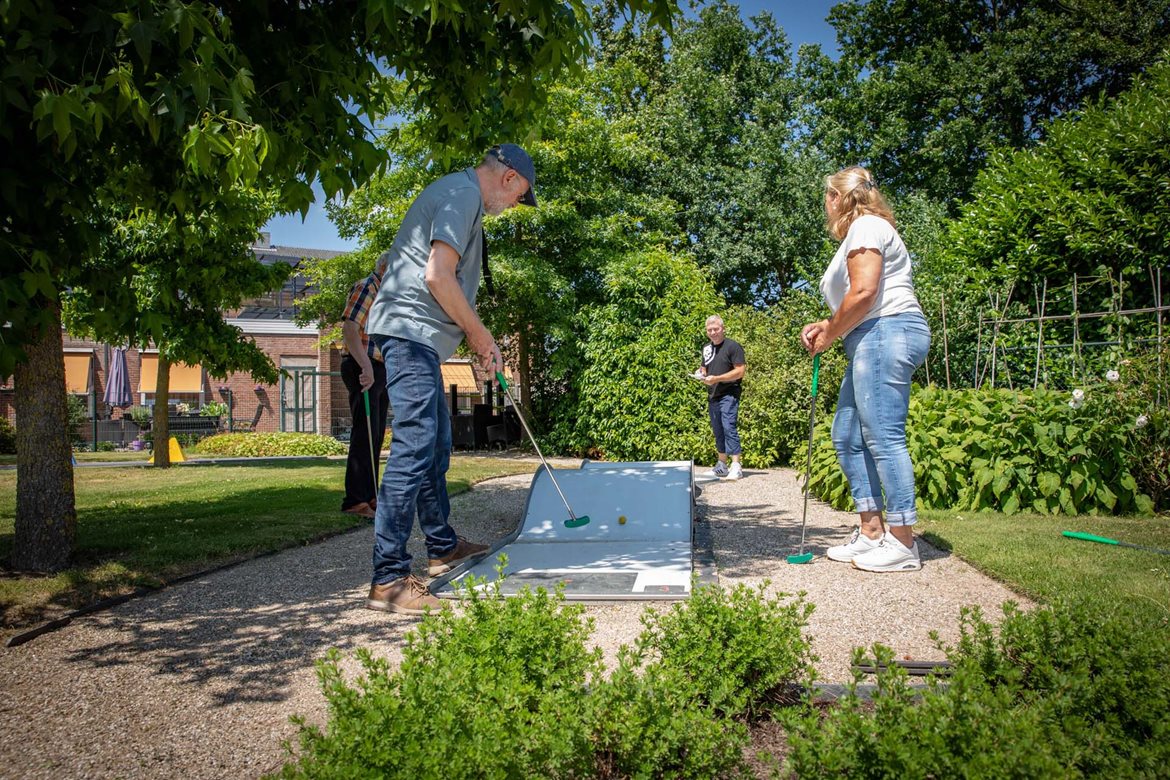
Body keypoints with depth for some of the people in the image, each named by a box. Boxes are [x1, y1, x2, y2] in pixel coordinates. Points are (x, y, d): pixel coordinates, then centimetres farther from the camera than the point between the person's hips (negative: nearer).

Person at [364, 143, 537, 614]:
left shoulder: (459, 195, 25)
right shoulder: (464, 192, -8)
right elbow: (438, 276, -20)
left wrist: (476, 340, 19)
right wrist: (480, 334, -8)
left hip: (417, 336, 11)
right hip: (411, 329, -11)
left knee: (436, 446, 17)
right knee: (414, 448, -14)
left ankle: (443, 548, 29)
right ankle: (388, 580, -12)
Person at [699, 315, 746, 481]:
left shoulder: (733, 346, -6)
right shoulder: (706, 348, 16)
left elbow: (740, 371, -12)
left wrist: (716, 378, -19)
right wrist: (701, 374, 2)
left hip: (728, 394, -7)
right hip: (712, 396, 7)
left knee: (729, 428, -15)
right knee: (718, 431, 12)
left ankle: (736, 467, -15)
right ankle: (721, 466, 20)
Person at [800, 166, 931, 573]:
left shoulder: (866, 226, -4)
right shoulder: (861, 232, 27)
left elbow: (864, 294, -16)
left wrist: (829, 334, -5)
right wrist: (828, 326, 13)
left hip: (887, 333, -11)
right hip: (874, 341, 11)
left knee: (883, 436, -12)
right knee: (847, 436, 9)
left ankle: (902, 544, -8)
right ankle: (871, 534, 11)